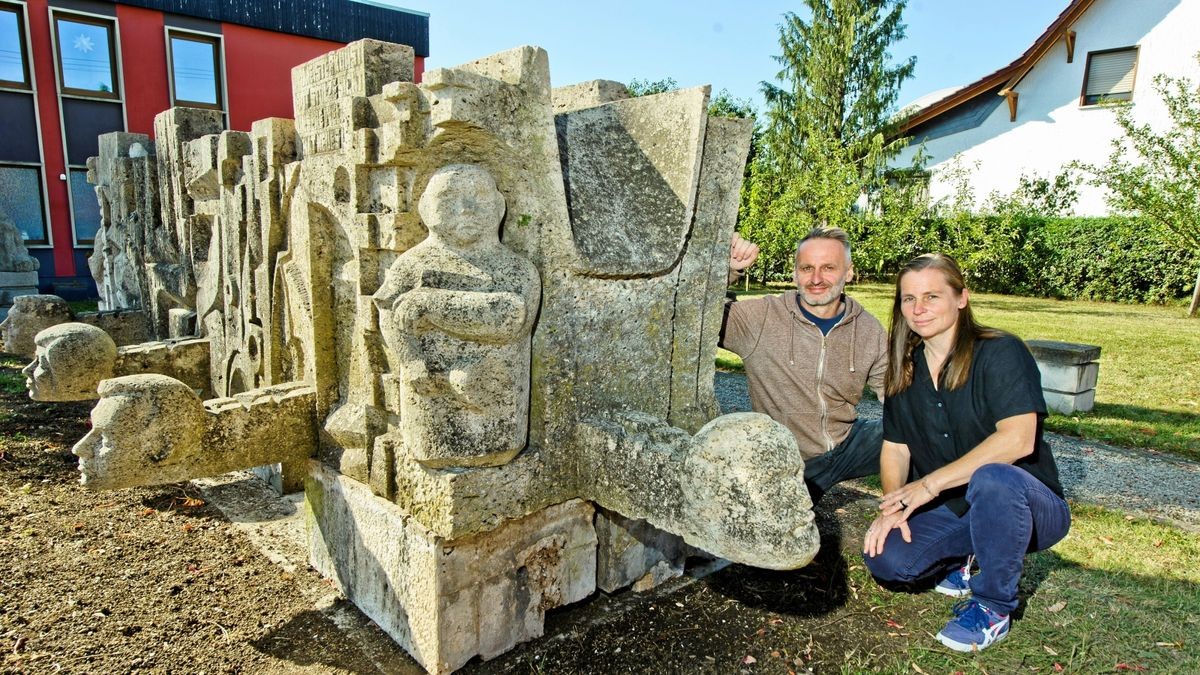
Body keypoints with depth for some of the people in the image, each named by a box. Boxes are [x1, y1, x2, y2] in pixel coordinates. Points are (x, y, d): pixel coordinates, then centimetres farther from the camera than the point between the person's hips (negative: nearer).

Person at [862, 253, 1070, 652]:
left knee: (991, 478, -39)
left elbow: (1017, 439, -28)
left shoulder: (1001, 353, -15)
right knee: (884, 557, -20)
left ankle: (993, 607, -13)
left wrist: (930, 484, -28)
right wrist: (892, 505, -14)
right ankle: (964, 556, 14)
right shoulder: (905, 370, 3)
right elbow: (895, 447, 3)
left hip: (1030, 508, -5)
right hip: (952, 512, 5)